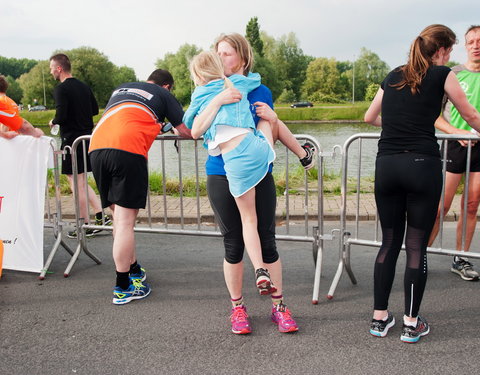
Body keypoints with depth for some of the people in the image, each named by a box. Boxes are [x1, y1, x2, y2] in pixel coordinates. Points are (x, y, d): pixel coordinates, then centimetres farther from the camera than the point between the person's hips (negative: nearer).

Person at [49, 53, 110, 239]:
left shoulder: (61, 89, -13)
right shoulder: (84, 86, 11)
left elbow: (61, 116, -20)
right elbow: (95, 110, 18)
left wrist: (53, 122, 0)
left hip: (72, 139, -8)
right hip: (87, 137, 8)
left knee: (77, 183, -1)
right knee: (81, 181, 18)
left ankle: (85, 226, 5)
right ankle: (100, 215, 13)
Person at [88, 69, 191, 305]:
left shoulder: (121, 89, 33)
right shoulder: (163, 95, 18)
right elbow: (187, 131, 18)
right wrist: (173, 128, 41)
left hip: (96, 147, 6)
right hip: (128, 150, -6)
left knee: (119, 216, 16)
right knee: (125, 222, -3)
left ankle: (134, 271, 27)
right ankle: (123, 288, 1)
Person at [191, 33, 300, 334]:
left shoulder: (260, 91, 7)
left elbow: (274, 133, 15)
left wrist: (273, 118, -6)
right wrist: (218, 101, -22)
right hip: (223, 177, -1)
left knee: (267, 242, 2)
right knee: (234, 244, 6)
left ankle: (279, 306, 17)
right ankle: (238, 308, 22)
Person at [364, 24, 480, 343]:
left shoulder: (393, 77, 16)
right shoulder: (442, 75, 3)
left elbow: (370, 117, 28)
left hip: (387, 165, 4)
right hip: (422, 164, -4)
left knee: (390, 242, 12)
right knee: (417, 246, 4)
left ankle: (379, 318, 17)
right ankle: (412, 324, 12)